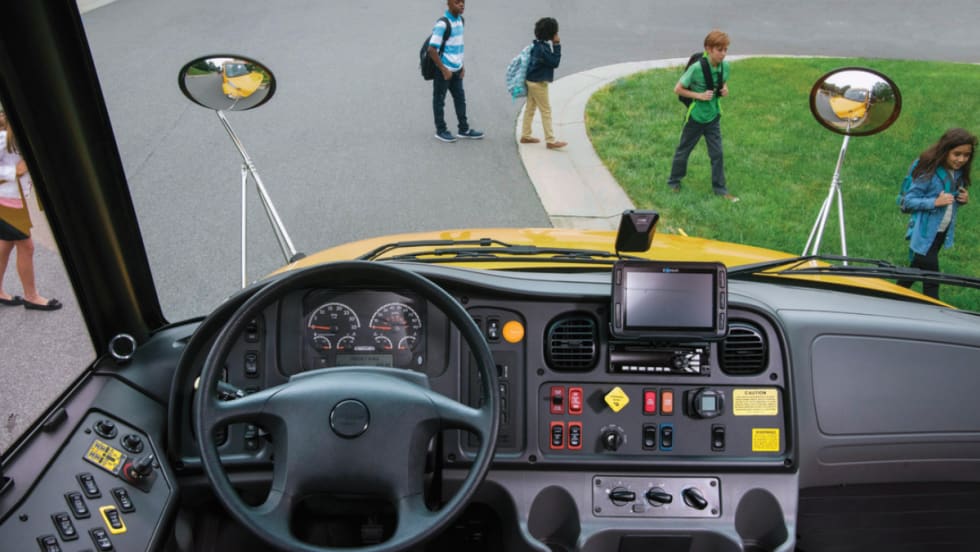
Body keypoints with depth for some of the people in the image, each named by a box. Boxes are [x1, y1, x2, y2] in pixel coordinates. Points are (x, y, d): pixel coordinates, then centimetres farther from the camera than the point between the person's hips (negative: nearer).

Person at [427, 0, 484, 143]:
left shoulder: (460, 20, 6)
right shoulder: (442, 24, -18)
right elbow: (432, 49, -19)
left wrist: (461, 66, 11)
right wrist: (444, 70, -17)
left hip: (456, 69, 8)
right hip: (443, 70, -8)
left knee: (460, 98, 13)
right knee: (439, 100, 5)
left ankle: (464, 129, 23)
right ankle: (441, 131, 16)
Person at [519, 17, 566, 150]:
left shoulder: (538, 45, 5)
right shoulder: (542, 48, -24)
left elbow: (551, 60, 11)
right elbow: (555, 62, -19)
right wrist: (557, 45, -17)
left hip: (532, 80, 10)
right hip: (538, 83, -10)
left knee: (530, 108, 15)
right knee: (546, 111, -3)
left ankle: (525, 135, 24)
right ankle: (550, 141, 1)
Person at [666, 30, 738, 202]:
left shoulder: (725, 66, -6)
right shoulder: (696, 68, -23)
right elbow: (677, 89, -16)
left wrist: (724, 90, -9)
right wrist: (699, 95, -22)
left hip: (713, 117, 4)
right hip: (695, 117, -4)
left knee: (717, 153, 6)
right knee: (684, 150, 13)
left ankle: (720, 188, 18)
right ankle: (674, 181, 32)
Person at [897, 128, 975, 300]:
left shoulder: (959, 174, 2)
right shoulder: (929, 173, -20)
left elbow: (952, 202, 14)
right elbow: (908, 201, -18)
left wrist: (963, 200, -7)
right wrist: (935, 202, -28)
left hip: (942, 233, 7)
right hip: (925, 233, -7)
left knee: (918, 269, 20)